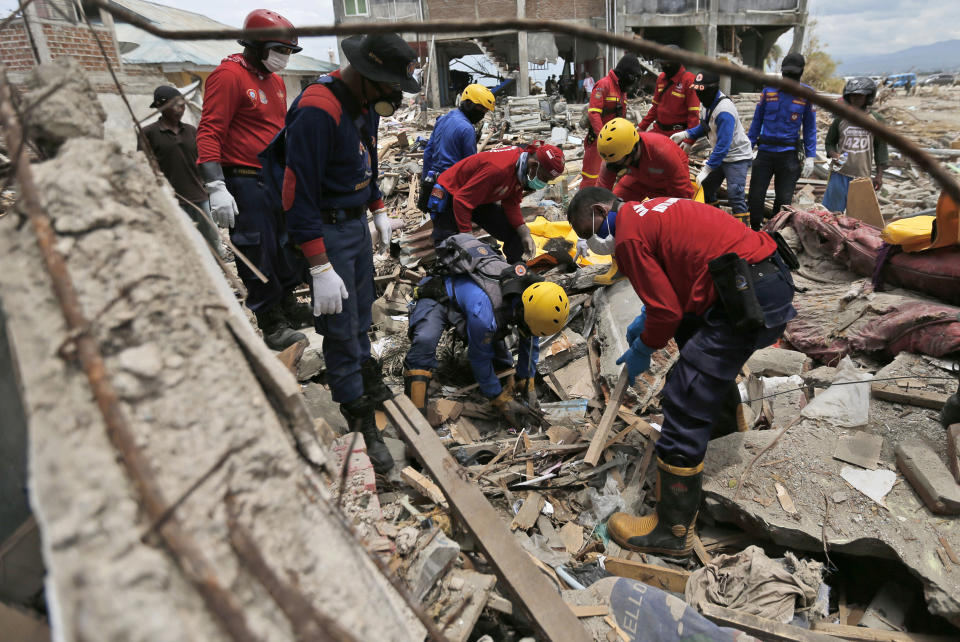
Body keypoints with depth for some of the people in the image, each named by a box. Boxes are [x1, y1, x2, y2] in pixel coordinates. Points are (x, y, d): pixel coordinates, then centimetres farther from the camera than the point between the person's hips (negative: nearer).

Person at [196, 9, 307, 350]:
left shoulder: (276, 80, 15)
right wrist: (216, 188, -24)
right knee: (259, 255, -3)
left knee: (289, 245, 15)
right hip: (246, 182, -9)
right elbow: (209, 132, -16)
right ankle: (271, 325, 8)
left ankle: (288, 306, 31)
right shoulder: (229, 76, -11)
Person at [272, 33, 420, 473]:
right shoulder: (319, 110, -25)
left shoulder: (365, 104, 5)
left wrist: (378, 209, 20)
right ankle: (362, 427, 15)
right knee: (342, 330, 1)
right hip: (326, 231, -9)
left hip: (357, 223, 9)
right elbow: (298, 194, -27)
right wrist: (320, 268, -28)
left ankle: (367, 381, 46)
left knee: (361, 316, 24)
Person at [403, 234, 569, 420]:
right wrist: (499, 399, -15)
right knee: (425, 341, -31)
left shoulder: (530, 290, -20)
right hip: (438, 298, -8)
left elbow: (530, 340, -1)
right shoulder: (484, 314, -43)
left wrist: (527, 379, 6)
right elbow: (479, 358, -25)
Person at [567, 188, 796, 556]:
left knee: (685, 403, -9)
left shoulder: (628, 235, -9)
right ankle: (729, 411, 56)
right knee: (690, 328, 35)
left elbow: (667, 311, -11)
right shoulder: (652, 211, 19)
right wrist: (646, 318, 25)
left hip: (750, 298, -11)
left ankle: (674, 531, 1)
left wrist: (642, 351, 6)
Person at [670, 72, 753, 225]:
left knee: (735, 196, -15)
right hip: (721, 155, 10)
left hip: (737, 157, -10)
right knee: (707, 187, 16)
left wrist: (707, 169, -31)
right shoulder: (709, 102, 0)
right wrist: (686, 134, 2)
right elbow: (704, 127, 17)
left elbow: (723, 145, -31)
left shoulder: (724, 111, -29)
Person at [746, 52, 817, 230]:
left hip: (788, 154, -1)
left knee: (784, 200, 4)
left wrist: (810, 157, -1)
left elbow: (810, 127, 5)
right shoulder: (768, 90, 3)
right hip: (765, 151, 1)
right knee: (755, 197, 1)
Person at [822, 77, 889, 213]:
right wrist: (834, 155, -11)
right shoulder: (840, 119, 3)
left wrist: (879, 175, 5)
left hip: (862, 175, 0)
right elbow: (829, 142, 11)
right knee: (832, 211, 1)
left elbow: (880, 147, 7)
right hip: (839, 173, 0)